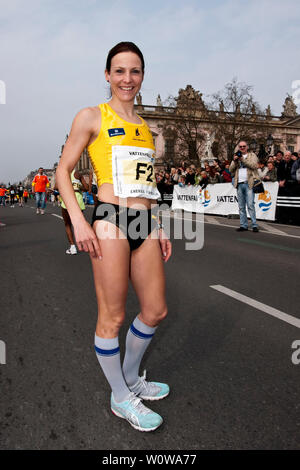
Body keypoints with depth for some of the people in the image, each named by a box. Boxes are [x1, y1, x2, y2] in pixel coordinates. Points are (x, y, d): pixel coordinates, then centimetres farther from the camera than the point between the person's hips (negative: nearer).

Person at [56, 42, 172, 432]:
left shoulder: (143, 126, 20)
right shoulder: (92, 117, 2)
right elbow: (63, 170, 0)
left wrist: (158, 227, 18)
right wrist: (78, 221, -11)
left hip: (145, 224, 7)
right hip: (110, 221, -7)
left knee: (156, 311, 11)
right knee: (113, 318, 2)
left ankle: (131, 378, 36)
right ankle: (121, 399, 24)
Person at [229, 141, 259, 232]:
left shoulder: (252, 155, 11)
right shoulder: (236, 156, 21)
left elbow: (254, 165, -8)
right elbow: (231, 170, 11)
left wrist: (243, 159, -13)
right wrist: (234, 160, -4)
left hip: (249, 183, -4)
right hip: (239, 184, 4)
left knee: (250, 205, -11)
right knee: (241, 207, 4)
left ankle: (254, 225, -8)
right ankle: (243, 225, 8)